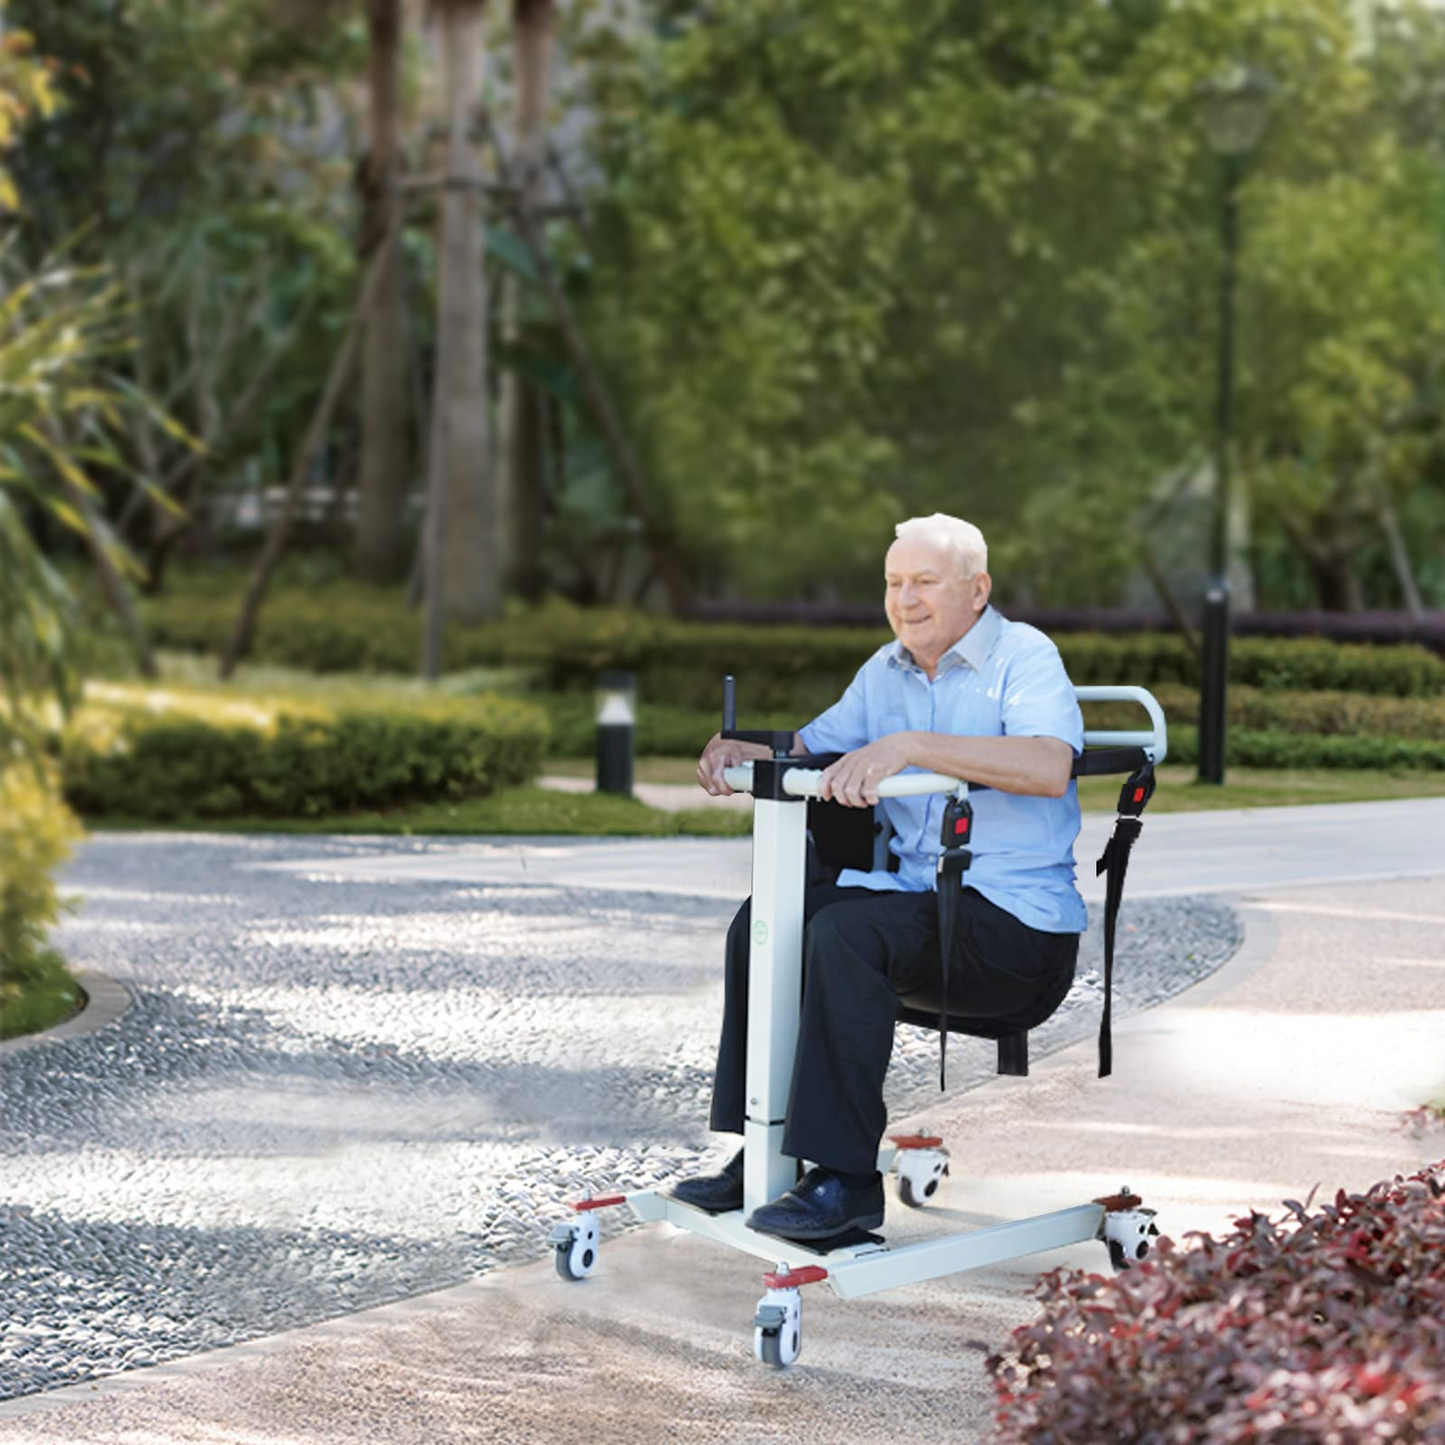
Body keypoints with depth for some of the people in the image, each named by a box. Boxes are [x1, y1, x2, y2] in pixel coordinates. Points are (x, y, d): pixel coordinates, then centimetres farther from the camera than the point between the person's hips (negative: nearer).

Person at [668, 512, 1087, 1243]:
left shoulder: (1025, 657, -11)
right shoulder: (886, 670, 14)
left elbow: (1050, 767, -30)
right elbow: (812, 747, 22)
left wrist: (908, 746, -38)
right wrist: (737, 746, -2)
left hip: (1018, 919, -8)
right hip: (915, 893, 8)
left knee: (845, 932, -29)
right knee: (764, 920, -7)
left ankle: (845, 1177, -25)